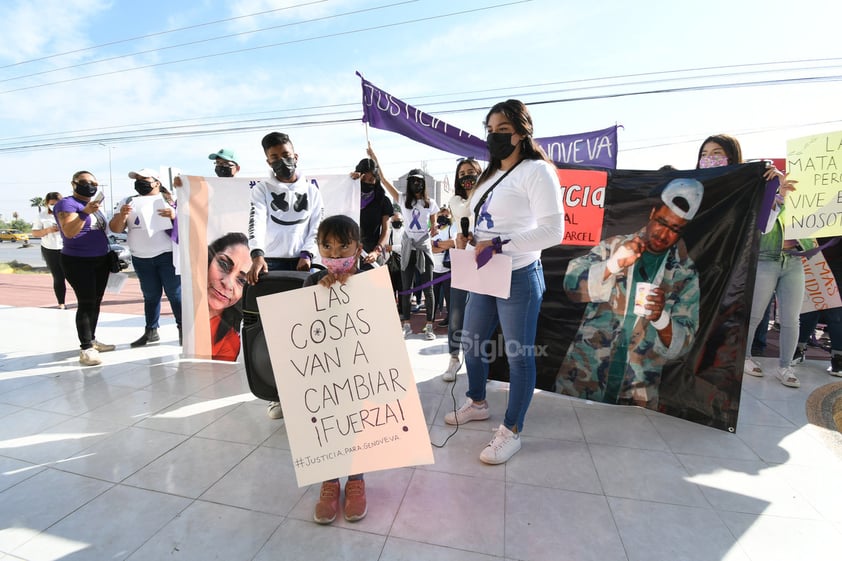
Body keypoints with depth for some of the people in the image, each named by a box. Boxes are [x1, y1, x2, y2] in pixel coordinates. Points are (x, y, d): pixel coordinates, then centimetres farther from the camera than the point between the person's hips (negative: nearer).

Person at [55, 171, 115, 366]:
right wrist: (85, 212, -32)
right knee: (86, 303, -11)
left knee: (96, 303, 10)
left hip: (101, 261, 8)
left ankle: (92, 340, 20)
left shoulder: (94, 205, 15)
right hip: (78, 262, -7)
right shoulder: (67, 204, -9)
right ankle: (85, 349, -8)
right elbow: (69, 232, -22)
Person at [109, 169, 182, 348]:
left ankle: (183, 329, 6)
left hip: (167, 255, -4)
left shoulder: (168, 199, 3)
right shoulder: (128, 202, 13)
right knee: (150, 295, 13)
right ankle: (151, 331, 22)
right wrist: (121, 215, -11)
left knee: (175, 293, -2)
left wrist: (175, 215, -23)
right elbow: (115, 229, 8)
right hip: (141, 259, 4)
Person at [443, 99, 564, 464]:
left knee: (519, 355, 4)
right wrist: (468, 236, 0)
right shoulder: (491, 174, 16)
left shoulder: (536, 171, -10)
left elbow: (553, 231, -19)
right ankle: (477, 403, 42)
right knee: (471, 344, 17)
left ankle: (511, 432, 22)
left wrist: (498, 245, -23)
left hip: (519, 278, -8)